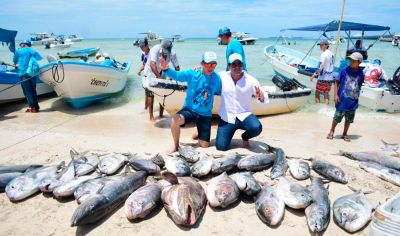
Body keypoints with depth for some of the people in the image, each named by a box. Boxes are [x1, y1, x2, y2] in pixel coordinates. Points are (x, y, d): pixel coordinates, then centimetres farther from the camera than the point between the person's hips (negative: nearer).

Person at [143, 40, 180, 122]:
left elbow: (177, 67, -15)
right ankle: (151, 116, -2)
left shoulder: (172, 53, -17)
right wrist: (158, 77, -43)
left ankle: (161, 114, 13)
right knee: (151, 94, -7)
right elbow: (152, 64, -37)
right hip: (150, 73, -4)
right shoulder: (155, 49, -28)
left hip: (161, 73, 4)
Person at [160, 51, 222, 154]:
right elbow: (177, 75, -25)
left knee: (204, 145, 3)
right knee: (175, 119, -34)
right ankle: (175, 144, -6)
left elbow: (222, 92, 7)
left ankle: (199, 132, 40)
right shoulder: (192, 74, -13)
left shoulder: (217, 78, -6)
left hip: (205, 114, 2)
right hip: (189, 109, -2)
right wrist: (166, 69, -42)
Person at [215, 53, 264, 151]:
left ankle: (245, 137, 8)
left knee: (257, 128, -30)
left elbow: (263, 99, -3)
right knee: (221, 146, -11)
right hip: (226, 118, 0)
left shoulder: (251, 80, -6)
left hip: (244, 115, 0)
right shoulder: (221, 76, -4)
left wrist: (260, 96, -27)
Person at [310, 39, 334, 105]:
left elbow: (321, 67, -21)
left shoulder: (324, 54, -16)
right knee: (326, 93, 12)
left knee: (317, 92, 6)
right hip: (329, 77, 8)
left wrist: (313, 75, -20)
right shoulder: (331, 54, 9)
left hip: (322, 77, -7)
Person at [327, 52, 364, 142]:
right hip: (342, 100, -2)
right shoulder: (344, 70, -10)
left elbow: (359, 86, 9)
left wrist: (357, 95, 10)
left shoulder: (360, 74, -4)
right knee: (337, 117, 7)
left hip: (353, 101, 3)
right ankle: (332, 131, 30)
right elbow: (337, 82, -5)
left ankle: (344, 134, 30)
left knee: (349, 119, 13)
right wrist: (336, 95, -10)